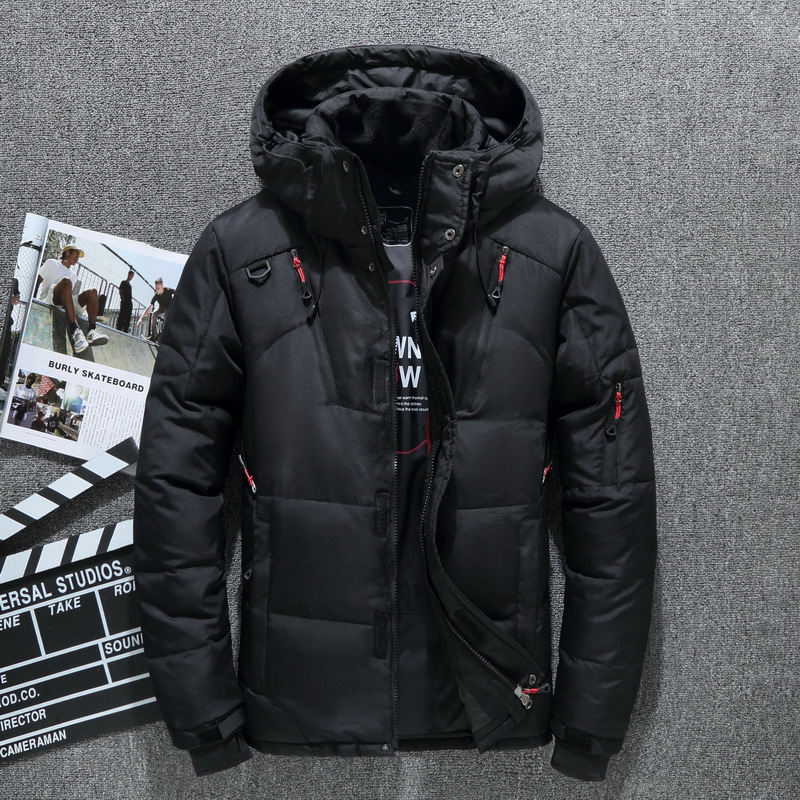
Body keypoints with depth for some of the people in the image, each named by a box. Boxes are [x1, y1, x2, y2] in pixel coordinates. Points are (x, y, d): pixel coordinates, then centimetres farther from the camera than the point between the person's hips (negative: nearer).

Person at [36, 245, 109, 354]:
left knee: (92, 292, -17)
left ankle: (92, 331, -39)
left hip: (66, 303, 5)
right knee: (66, 281, -36)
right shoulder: (52, 263, 17)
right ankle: (74, 330, -55)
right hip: (48, 298, -5)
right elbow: (38, 280, 7)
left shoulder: (74, 275, 31)